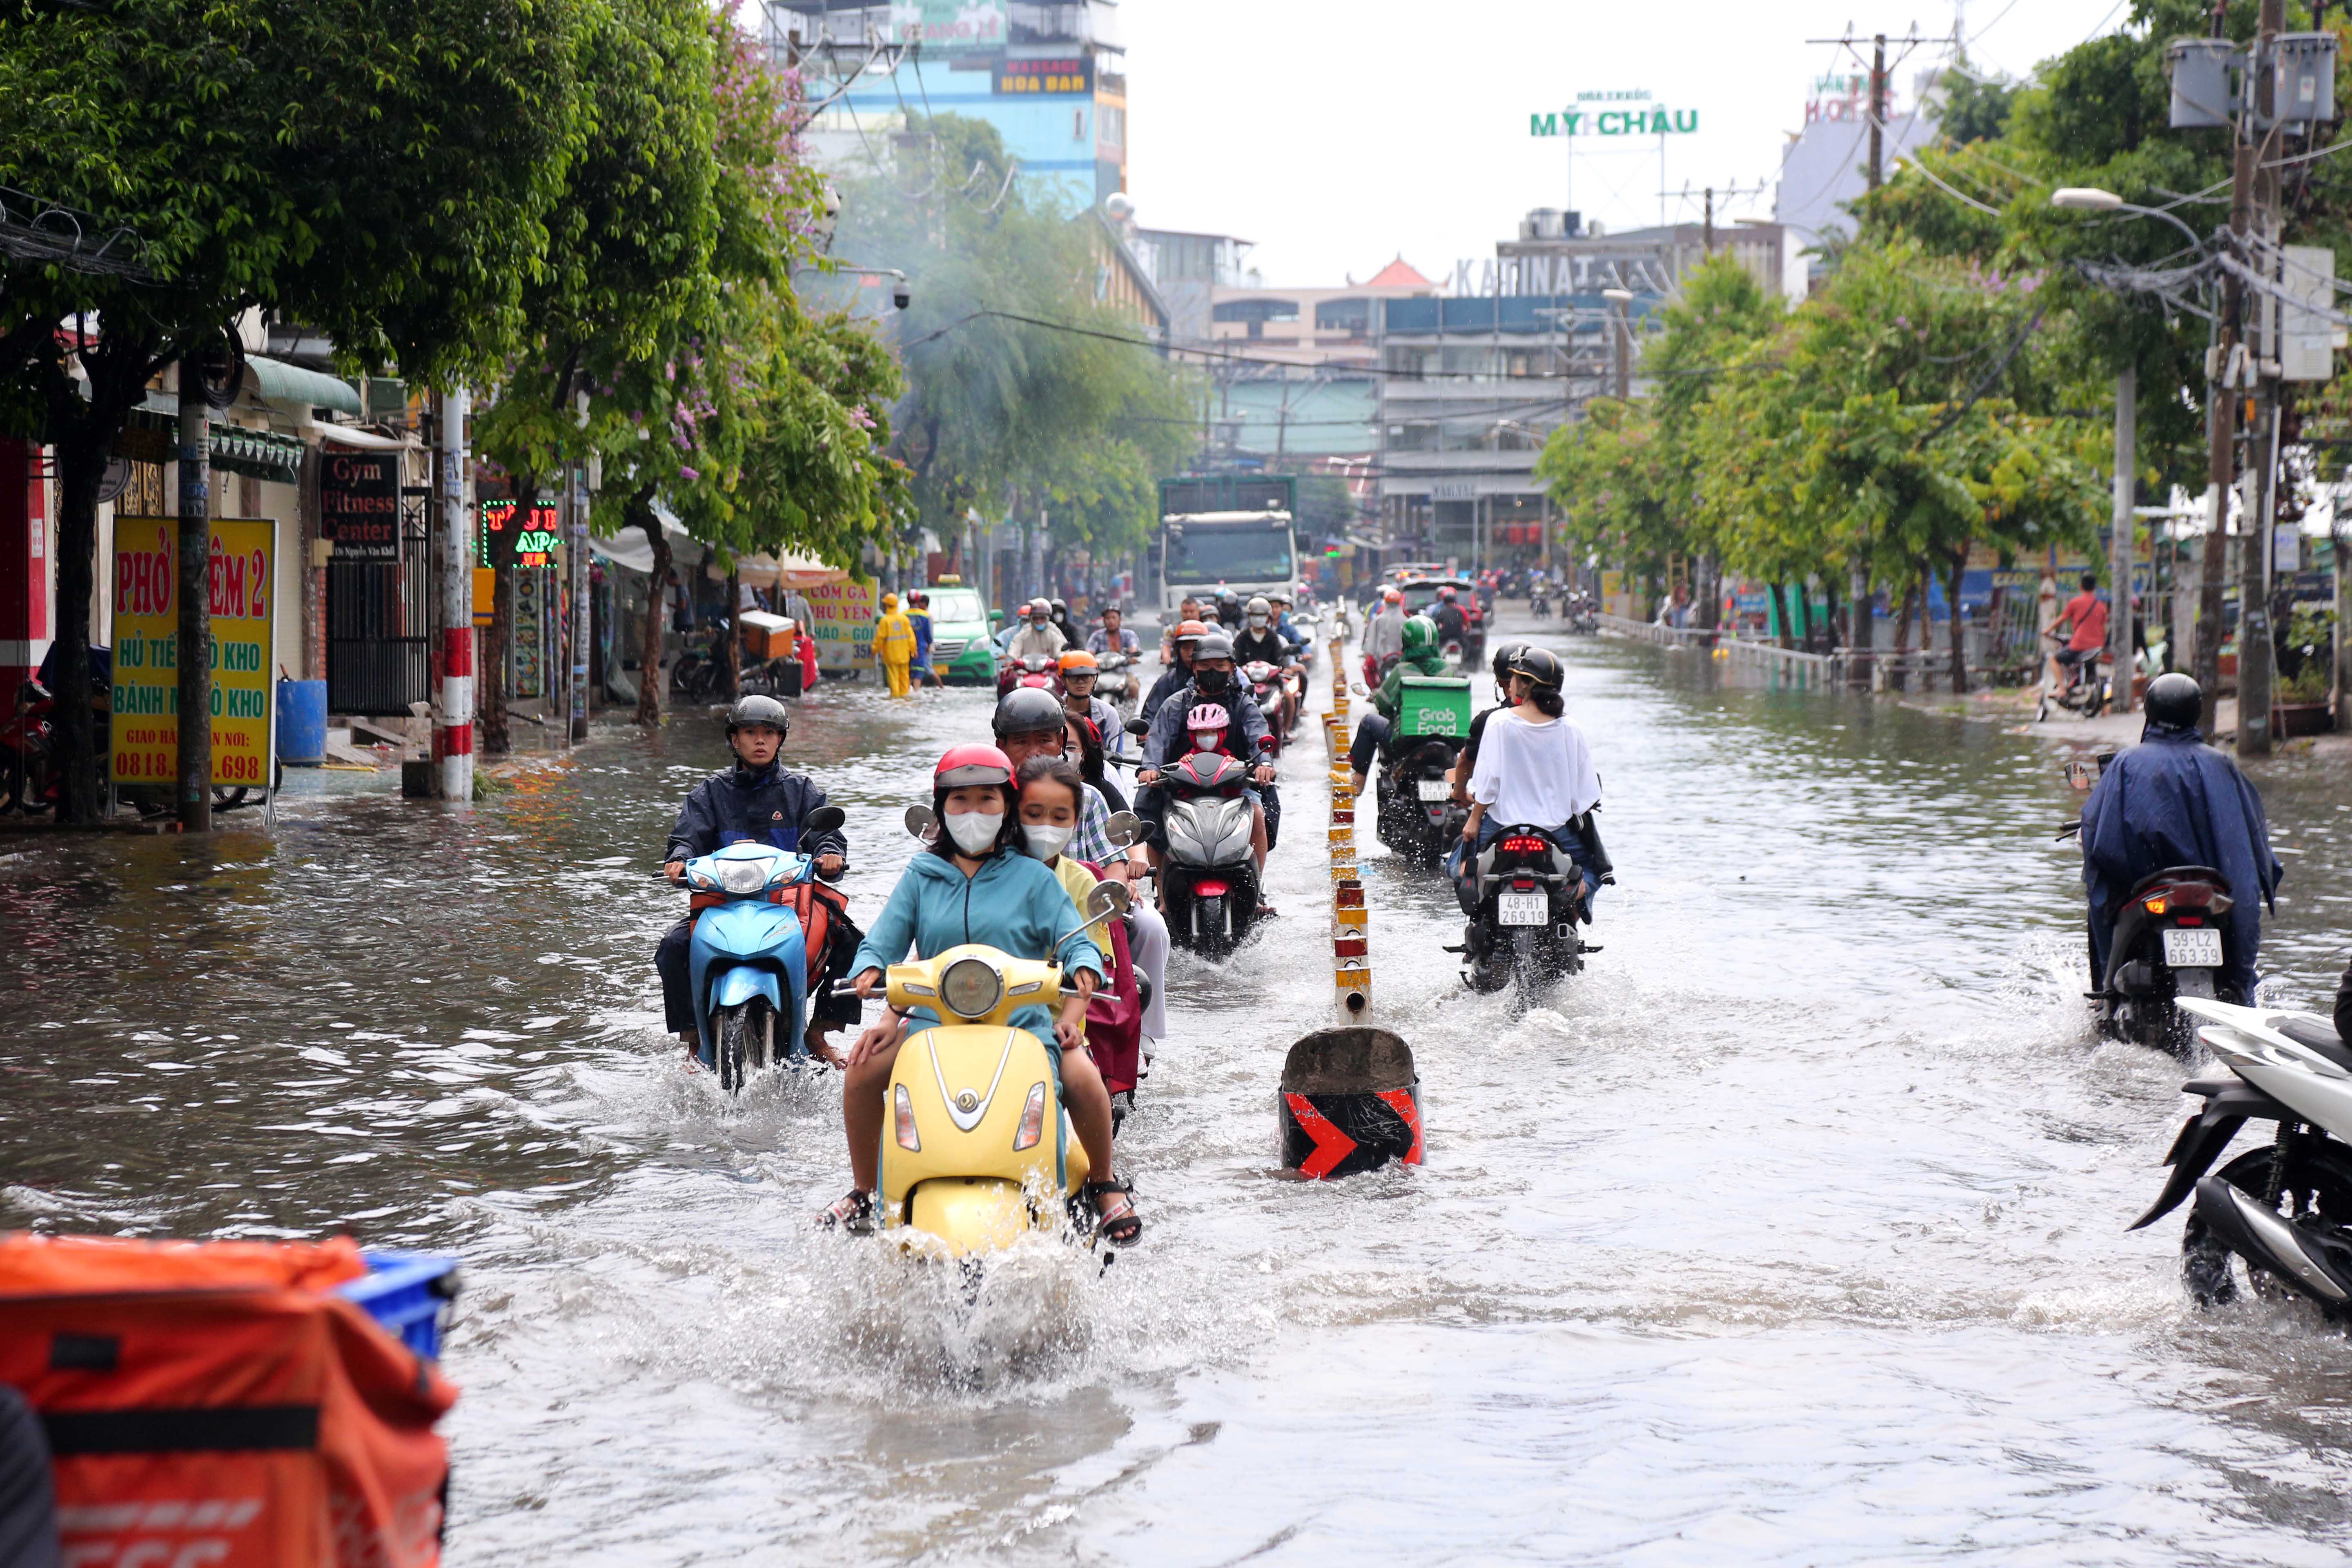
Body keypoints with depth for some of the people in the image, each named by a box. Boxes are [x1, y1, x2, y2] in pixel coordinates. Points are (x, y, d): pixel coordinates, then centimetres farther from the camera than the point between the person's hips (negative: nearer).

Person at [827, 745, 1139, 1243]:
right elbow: (882, 943, 10)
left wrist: (1074, 1008, -18)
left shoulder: (1033, 878, 9)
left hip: (1023, 1021, -2)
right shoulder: (921, 876, 14)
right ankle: (863, 1192, 0)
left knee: (1083, 1077, -27)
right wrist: (871, 974, -14)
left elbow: (1075, 942, 2)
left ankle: (1105, 1186, 0)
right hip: (933, 1020, 2)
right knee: (864, 1069, -21)